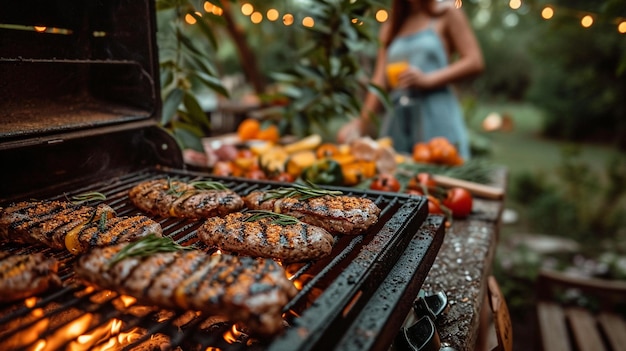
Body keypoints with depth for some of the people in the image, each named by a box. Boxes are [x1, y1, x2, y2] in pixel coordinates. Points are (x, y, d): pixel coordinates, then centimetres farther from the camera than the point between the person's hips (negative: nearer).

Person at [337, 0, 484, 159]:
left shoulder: (446, 13, 10)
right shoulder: (389, 28, 18)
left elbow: (475, 62, 0)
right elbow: (380, 82, 7)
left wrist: (427, 80, -12)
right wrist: (362, 122, -7)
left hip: (438, 119, -3)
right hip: (398, 122, 3)